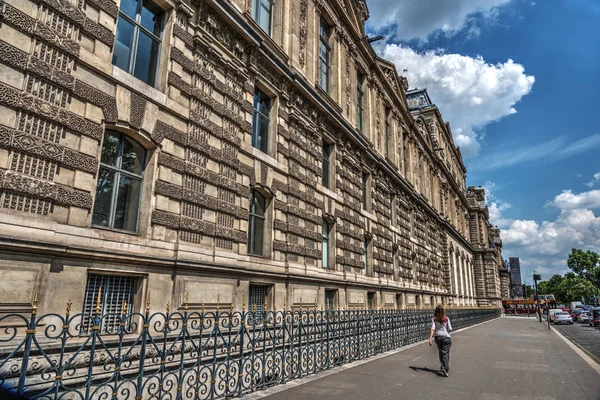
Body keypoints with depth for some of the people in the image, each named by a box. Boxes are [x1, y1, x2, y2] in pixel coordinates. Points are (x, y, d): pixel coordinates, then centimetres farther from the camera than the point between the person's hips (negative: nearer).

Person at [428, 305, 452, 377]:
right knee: (446, 353, -1)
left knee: (441, 352, 19)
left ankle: (443, 367, 32)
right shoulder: (446, 318, -7)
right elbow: (450, 329, -4)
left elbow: (432, 329, -13)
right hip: (446, 337, -2)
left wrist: (430, 338, -17)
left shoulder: (434, 319, -4)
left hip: (438, 337, 2)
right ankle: (445, 368, -17)